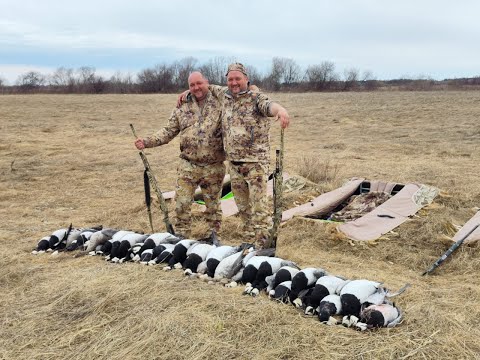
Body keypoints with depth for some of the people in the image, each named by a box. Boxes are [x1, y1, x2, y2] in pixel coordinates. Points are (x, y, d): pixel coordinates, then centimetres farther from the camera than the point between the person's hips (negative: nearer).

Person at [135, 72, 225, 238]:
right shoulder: (182, 108, 7)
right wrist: (147, 142, -2)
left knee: (213, 205, 10)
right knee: (181, 204, 1)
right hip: (188, 166, 2)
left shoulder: (220, 104, 0)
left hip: (214, 167, -2)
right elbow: (168, 132, 8)